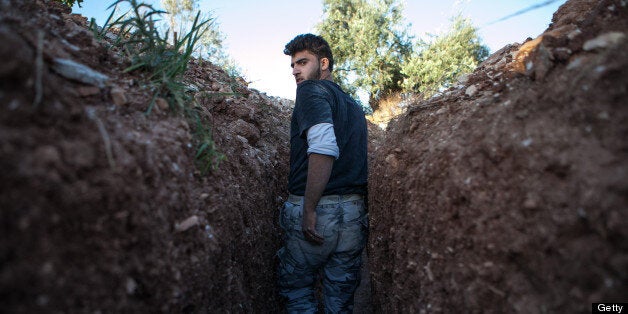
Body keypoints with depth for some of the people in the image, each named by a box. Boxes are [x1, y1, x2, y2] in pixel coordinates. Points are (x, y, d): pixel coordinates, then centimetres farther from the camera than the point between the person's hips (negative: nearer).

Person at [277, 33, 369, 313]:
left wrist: (309, 209, -19)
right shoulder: (353, 105, 21)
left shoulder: (311, 90, -4)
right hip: (354, 211, 7)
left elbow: (323, 147, -21)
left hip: (318, 209, -7)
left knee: (297, 291, 12)